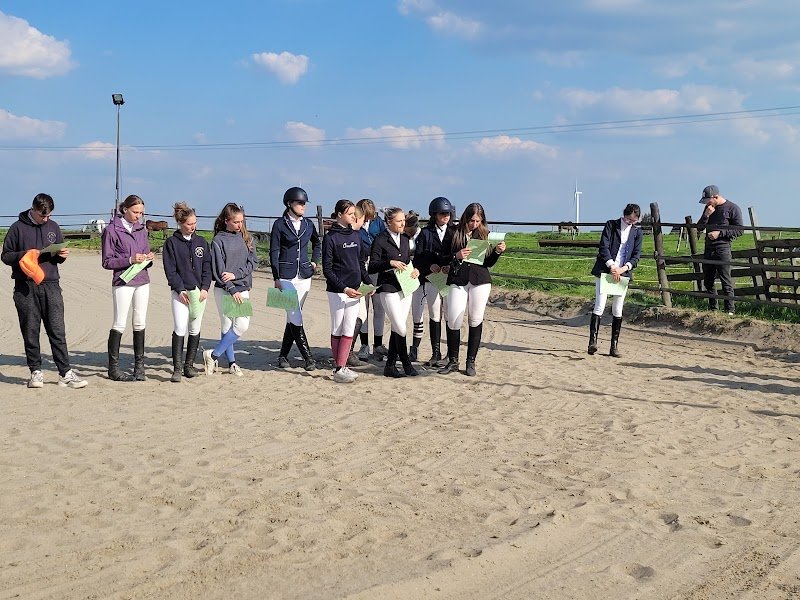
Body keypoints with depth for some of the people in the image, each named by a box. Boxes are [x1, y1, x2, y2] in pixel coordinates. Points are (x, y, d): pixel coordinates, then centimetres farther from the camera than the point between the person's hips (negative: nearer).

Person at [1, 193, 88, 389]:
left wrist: (62, 255, -2)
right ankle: (36, 372, 13)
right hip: (25, 288, -2)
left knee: (58, 331, -3)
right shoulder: (18, 228, 3)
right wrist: (24, 254, -14)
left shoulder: (53, 227, 12)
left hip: (51, 286, 2)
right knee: (30, 332, 4)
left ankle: (66, 373, -3)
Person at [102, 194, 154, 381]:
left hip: (142, 281, 5)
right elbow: (107, 262, -6)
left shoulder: (142, 229, 13)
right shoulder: (112, 230, -4)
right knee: (119, 324, -3)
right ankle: (113, 368, 3)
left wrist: (148, 258, -2)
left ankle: (139, 365, 15)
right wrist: (130, 260, -18)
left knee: (140, 323, 7)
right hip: (123, 282, -5)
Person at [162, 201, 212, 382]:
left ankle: (189, 364, 18)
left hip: (199, 291, 4)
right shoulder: (171, 243, 1)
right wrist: (180, 289, -11)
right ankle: (177, 368, -11)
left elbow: (207, 267, 9)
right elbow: (170, 270, -2)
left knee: (195, 329, 7)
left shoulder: (201, 242, 10)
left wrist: (205, 288, -3)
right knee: (180, 329, -12)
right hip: (180, 292, -3)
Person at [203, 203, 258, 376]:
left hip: (243, 289, 4)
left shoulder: (246, 238, 9)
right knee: (227, 326, -1)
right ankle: (231, 362, 9)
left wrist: (236, 274, -12)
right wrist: (232, 290, -14)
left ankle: (213, 355, 7)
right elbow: (219, 270, -8)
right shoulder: (218, 240, -3)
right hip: (224, 290, -4)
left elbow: (253, 261, 2)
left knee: (242, 325, -4)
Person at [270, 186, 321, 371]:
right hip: (286, 276, -4)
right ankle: (308, 357, -8)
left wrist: (314, 261, 16)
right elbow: (274, 252, -3)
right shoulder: (280, 224, -3)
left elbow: (317, 243, 29)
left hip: (304, 275, 5)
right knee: (295, 316, -9)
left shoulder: (308, 224, 10)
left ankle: (283, 354, 17)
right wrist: (276, 278, -8)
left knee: (293, 316, 7)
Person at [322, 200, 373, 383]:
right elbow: (327, 269, -10)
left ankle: (341, 367, 3)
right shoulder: (330, 237, -7)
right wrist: (344, 288, -18)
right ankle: (338, 369, 5)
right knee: (337, 331, 1)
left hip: (355, 290, 5)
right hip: (337, 291, -5)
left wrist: (368, 283, 7)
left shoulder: (356, 235, 11)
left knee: (349, 331, 1)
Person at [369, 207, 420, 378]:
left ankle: (390, 366, 14)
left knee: (397, 328, 8)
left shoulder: (405, 239, 13)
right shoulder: (380, 240, -6)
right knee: (400, 328, -9)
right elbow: (372, 267, -8)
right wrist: (390, 263, -21)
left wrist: (415, 270, 4)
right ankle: (406, 363, 5)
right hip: (389, 288, -6)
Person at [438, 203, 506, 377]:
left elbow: (488, 263, 10)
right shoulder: (454, 233, 2)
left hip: (480, 281, 1)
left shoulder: (484, 234, 7)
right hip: (457, 281, -1)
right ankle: (453, 361, 10)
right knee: (453, 321, -4)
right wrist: (457, 256, -16)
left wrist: (497, 251, -7)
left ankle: (471, 362, 13)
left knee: (476, 321, 4)